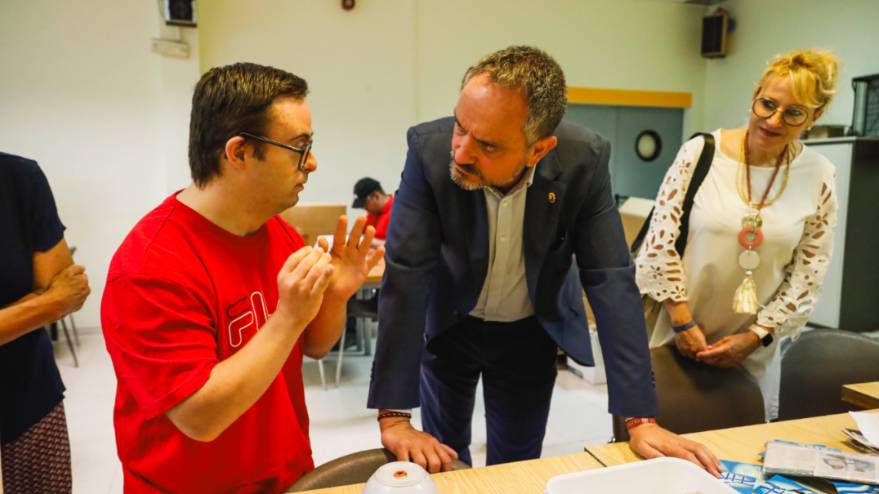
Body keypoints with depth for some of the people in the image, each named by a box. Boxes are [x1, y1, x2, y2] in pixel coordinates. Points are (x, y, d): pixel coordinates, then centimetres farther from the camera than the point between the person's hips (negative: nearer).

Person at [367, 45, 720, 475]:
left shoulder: (583, 161, -25)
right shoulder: (430, 148, -28)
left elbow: (610, 280, -22)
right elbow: (405, 275, -29)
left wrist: (641, 419, -25)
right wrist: (393, 417, -30)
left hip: (532, 334, 1)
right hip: (449, 325, 0)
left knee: (517, 466, 15)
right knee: (441, 462, 17)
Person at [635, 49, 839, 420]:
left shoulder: (819, 178, -4)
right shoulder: (701, 152, -11)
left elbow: (807, 275, 0)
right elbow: (661, 239, -9)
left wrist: (756, 335, -8)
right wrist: (683, 322, -10)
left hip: (752, 348, 2)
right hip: (675, 334, -2)